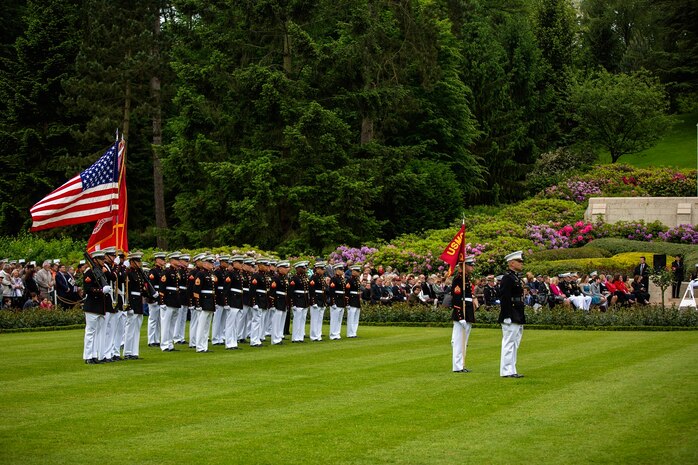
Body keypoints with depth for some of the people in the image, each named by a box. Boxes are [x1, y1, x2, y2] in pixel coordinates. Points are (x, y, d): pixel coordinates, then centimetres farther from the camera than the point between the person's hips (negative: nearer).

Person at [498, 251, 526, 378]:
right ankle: (507, 371, -3)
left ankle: (511, 370, 18)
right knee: (509, 343, -6)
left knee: (514, 344, 13)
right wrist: (508, 317, -23)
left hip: (518, 318, 10)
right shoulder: (507, 278, -14)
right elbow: (504, 298, -20)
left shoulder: (516, 277, 17)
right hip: (511, 318, -10)